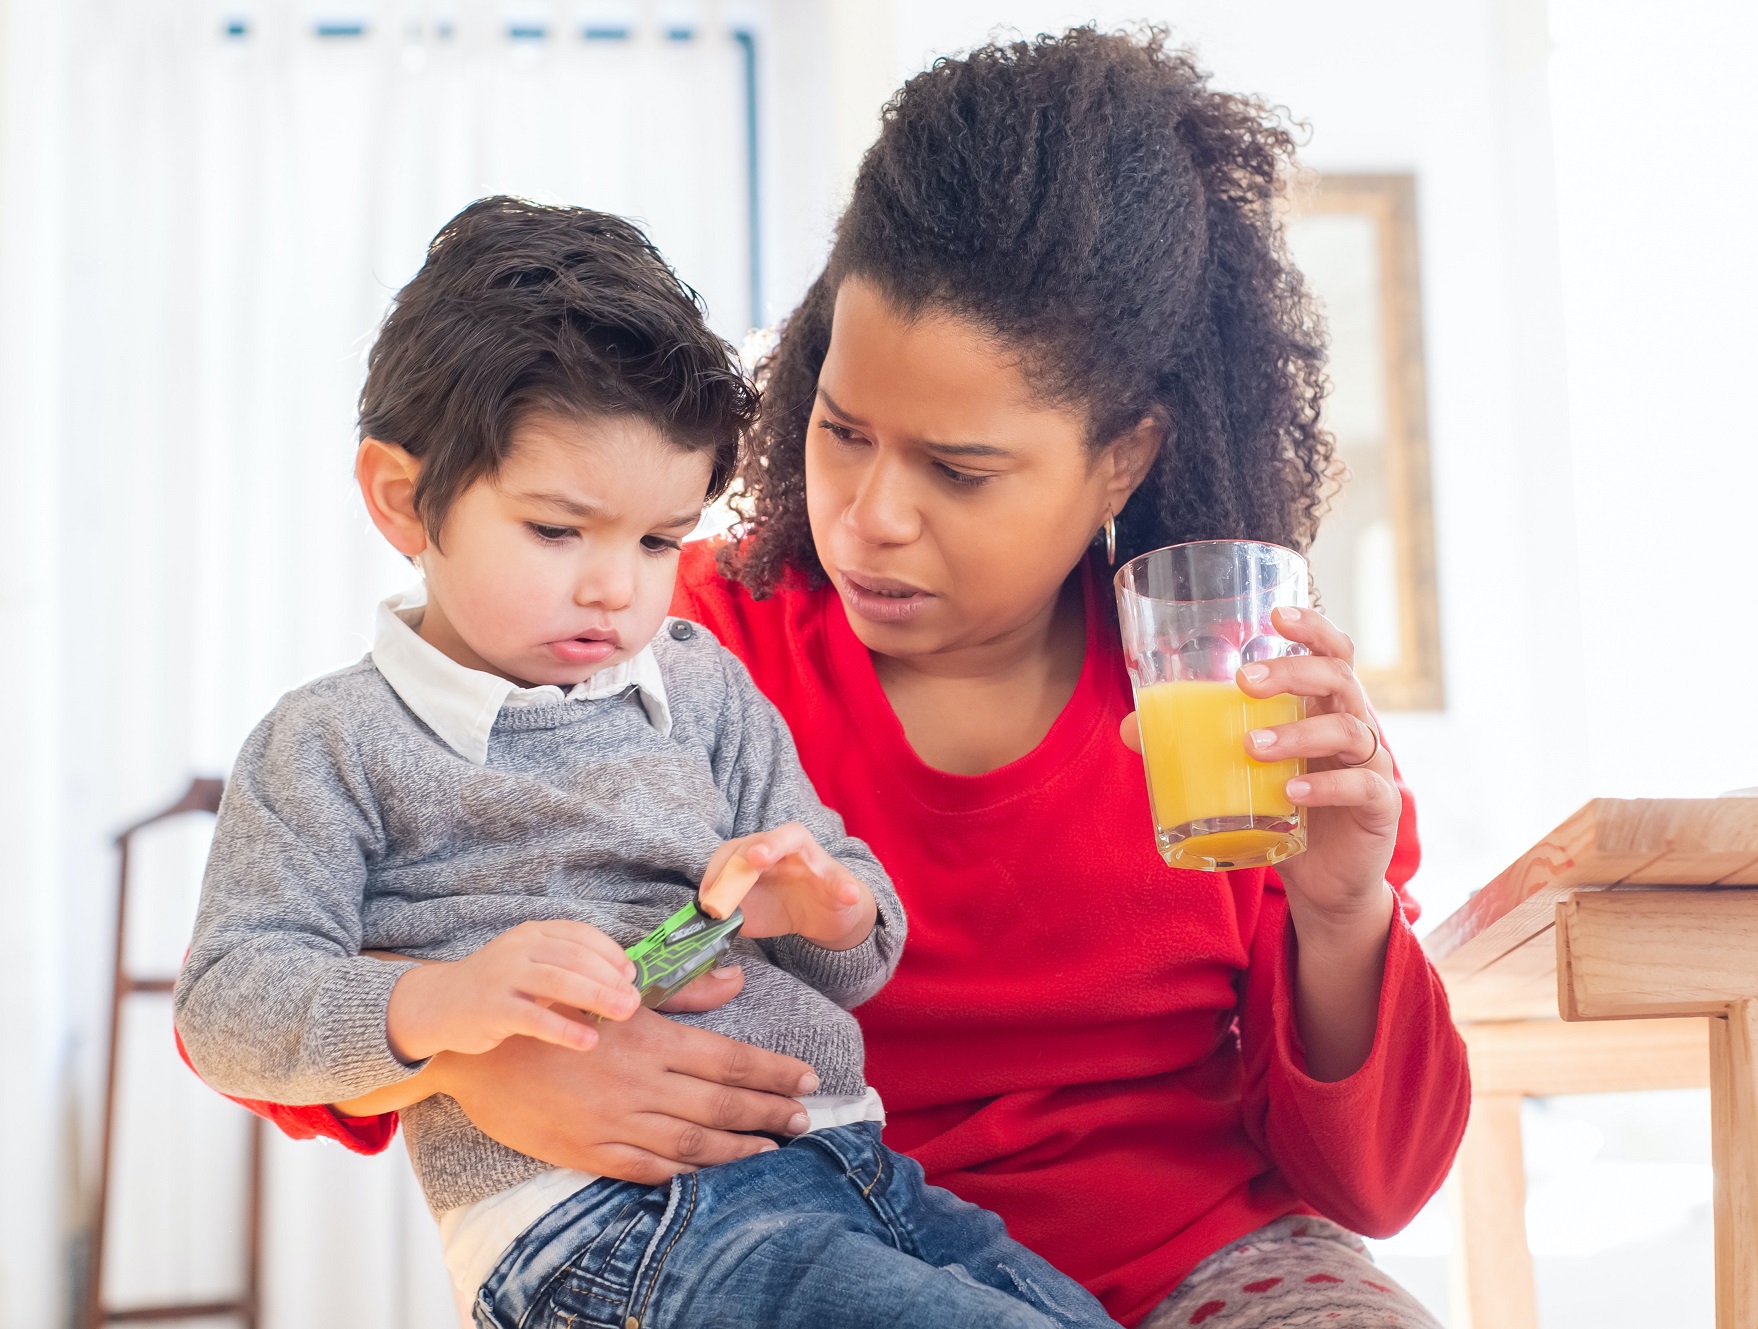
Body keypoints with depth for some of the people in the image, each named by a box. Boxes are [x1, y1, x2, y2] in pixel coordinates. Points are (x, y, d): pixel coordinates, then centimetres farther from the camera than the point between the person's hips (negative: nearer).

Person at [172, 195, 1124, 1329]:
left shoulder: (705, 686, 19)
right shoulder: (334, 744, 4)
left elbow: (853, 966, 21)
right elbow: (229, 1003, -3)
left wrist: (834, 911, -5)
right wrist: (434, 1004, -22)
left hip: (846, 1160, 7)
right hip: (592, 1222, -6)